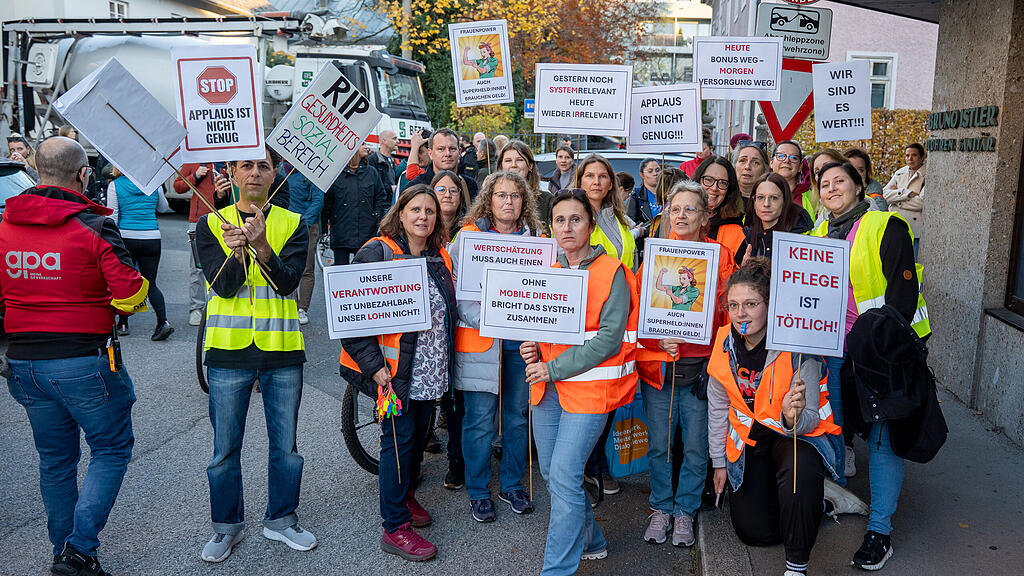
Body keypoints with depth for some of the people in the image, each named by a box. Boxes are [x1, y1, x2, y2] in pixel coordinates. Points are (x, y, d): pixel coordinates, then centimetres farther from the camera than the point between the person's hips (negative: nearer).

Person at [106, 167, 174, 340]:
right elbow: (163, 207, 20)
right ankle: (163, 321, -11)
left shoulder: (115, 185, -2)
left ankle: (123, 324, 20)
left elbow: (112, 217, -4)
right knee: (150, 283, 7)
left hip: (126, 238, -2)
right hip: (152, 238, 2)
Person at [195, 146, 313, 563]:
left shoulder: (292, 225, 4)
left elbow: (288, 281, -11)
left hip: (282, 349, 1)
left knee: (285, 445, 11)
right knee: (225, 448, 9)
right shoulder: (211, 225, 3)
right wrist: (237, 252, -29)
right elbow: (223, 286, -9)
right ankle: (227, 525, 28)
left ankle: (280, 520, 30)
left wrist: (261, 245, -28)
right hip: (229, 349, 0)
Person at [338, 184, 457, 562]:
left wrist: (445, 360, 14)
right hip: (394, 371, -6)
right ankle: (395, 528, 10)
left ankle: (405, 497, 39)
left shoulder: (441, 258, 9)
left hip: (431, 370, 7)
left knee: (418, 435, 17)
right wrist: (373, 364, -19)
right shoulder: (378, 253, -12)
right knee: (399, 440, -1)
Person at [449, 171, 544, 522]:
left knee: (518, 416, 11)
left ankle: (512, 485, 29)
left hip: (523, 339, 4)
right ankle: (478, 492, 18)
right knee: (480, 420, 1)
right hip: (480, 340, -3)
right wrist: (483, 319, -19)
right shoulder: (469, 235, -1)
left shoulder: (535, 238, 10)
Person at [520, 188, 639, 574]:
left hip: (589, 386, -7)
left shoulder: (611, 273, -8)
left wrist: (555, 368, -17)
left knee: (564, 476, -11)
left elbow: (609, 339, -15)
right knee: (551, 473, 13)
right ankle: (590, 542, 36)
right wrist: (532, 348, 0)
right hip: (548, 386, 7)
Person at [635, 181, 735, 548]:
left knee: (696, 446, 7)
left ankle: (685, 511, 25)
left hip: (701, 366, -1)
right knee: (659, 445, 8)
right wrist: (658, 339, -14)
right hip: (658, 363, 1)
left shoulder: (720, 255, 3)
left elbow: (728, 309, 0)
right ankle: (661, 508, 27)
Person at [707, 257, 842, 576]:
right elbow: (718, 406, 3)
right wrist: (719, 462, 7)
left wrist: (794, 417, -47)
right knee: (753, 531, 5)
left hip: (797, 433, -4)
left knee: (800, 470, -40)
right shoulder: (725, 343, -10)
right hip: (750, 437, 5)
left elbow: (809, 420, -22)